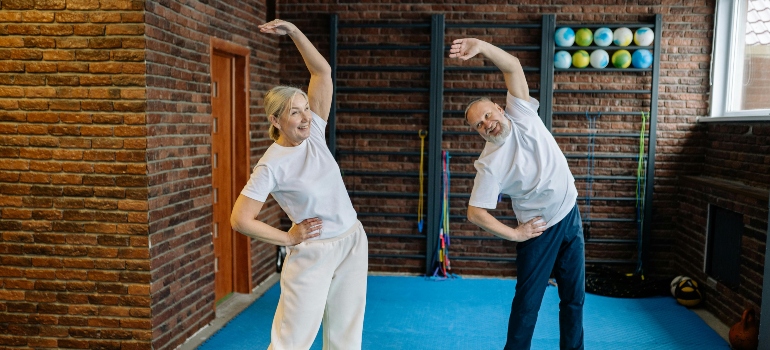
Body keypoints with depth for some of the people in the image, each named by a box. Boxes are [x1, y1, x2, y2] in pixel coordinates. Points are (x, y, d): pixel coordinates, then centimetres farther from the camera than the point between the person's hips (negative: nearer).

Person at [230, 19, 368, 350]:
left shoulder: (313, 132, -2)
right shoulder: (272, 166, -16)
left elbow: (323, 71, -1)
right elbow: (240, 220, -17)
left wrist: (293, 31, -10)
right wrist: (289, 239, -9)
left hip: (353, 242, 6)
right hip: (313, 253, -5)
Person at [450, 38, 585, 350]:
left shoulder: (521, 114, -9)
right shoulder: (490, 163, -20)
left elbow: (513, 67, -18)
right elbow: (475, 213, -20)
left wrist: (481, 46, -32)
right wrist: (514, 234, -14)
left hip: (571, 216, 5)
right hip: (540, 228, -5)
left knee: (574, 296, 15)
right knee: (528, 300, 4)